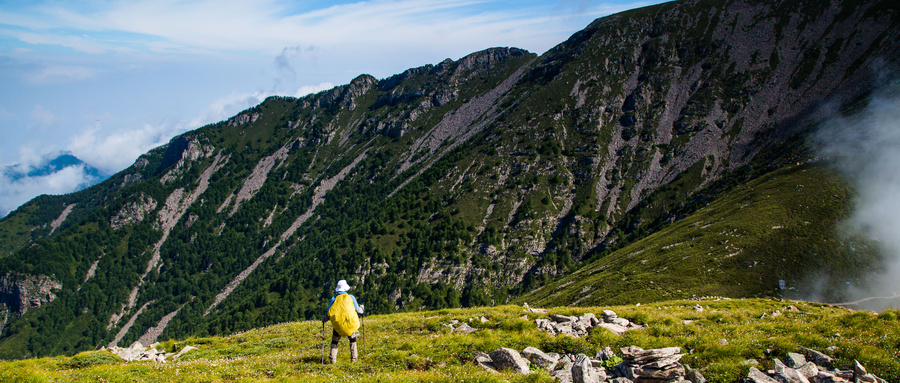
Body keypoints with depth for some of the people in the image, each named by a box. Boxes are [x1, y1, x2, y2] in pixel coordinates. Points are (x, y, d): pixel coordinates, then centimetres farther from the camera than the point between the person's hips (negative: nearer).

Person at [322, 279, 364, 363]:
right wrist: (362, 308, 35)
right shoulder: (351, 297, 6)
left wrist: (324, 319, 25)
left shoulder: (334, 298, 7)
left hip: (337, 324, 0)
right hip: (350, 324, 0)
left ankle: (333, 359, 4)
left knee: (334, 341, 16)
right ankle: (353, 358, 15)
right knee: (353, 339, 21)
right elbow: (358, 310, 12)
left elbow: (328, 312, 5)